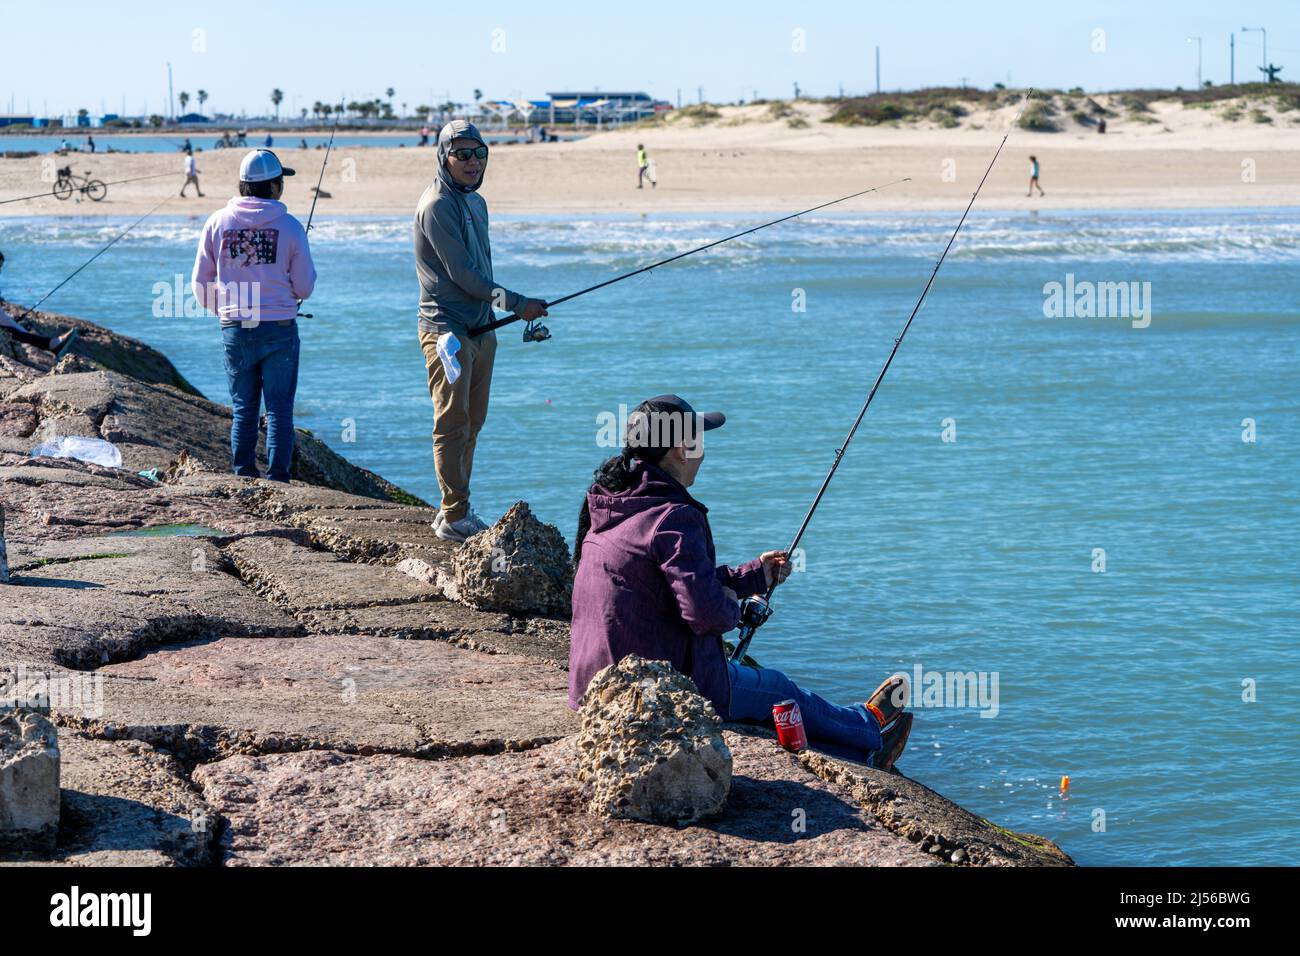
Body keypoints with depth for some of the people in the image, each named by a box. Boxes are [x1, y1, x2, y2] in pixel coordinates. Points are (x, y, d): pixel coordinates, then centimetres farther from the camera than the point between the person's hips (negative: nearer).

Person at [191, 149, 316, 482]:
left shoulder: (217, 222, 0)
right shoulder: (289, 226, -5)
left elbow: (200, 284, 5)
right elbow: (305, 288, -2)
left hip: (235, 329, 2)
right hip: (279, 328, -2)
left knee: (243, 410, 11)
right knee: (279, 409, 3)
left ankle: (244, 480, 12)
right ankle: (277, 480, 0)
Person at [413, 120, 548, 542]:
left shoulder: (476, 203, 16)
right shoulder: (437, 206, -14)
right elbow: (462, 274, -18)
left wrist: (492, 318, 18)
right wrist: (516, 304, -15)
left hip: (480, 329, 9)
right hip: (448, 330, -9)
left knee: (472, 423, 11)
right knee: (452, 425, -8)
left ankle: (456, 509, 18)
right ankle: (454, 518, -6)